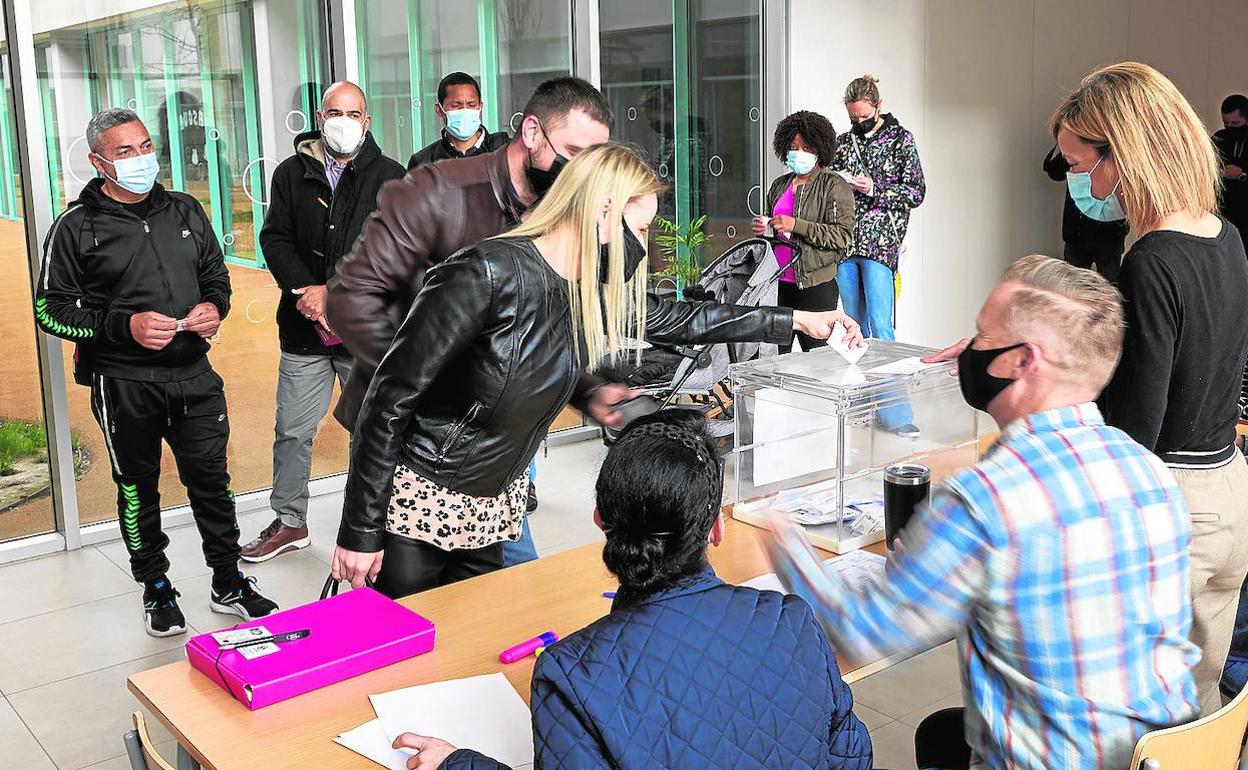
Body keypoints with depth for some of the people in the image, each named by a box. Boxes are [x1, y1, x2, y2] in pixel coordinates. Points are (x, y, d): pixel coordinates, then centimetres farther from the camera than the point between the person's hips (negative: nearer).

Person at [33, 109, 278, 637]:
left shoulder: (185, 211, 9)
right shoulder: (76, 227, -4)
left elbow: (217, 276, 19)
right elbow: (51, 309, -5)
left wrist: (214, 306, -4)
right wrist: (124, 325, -18)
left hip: (194, 376, 3)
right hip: (123, 385, -3)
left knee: (211, 479, 8)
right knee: (138, 489, 10)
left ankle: (229, 584, 24)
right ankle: (156, 590, 27)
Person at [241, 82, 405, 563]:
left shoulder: (390, 178, -2)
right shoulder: (291, 174, 7)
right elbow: (275, 239, 0)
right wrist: (305, 292, -17)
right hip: (303, 329, 2)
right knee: (292, 431, 11)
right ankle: (289, 522, 28)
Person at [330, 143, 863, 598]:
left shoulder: (598, 294, -3)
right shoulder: (488, 273, -25)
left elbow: (678, 319, 14)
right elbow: (391, 398, -21)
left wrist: (796, 321, 18)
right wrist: (359, 532, -19)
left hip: (497, 505, 7)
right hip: (421, 498, -7)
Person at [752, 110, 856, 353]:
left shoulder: (833, 185, -3)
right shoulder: (780, 185, 17)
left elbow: (843, 234, -13)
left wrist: (796, 225, -18)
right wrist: (763, 229, 7)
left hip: (815, 285, -6)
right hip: (778, 282, 6)